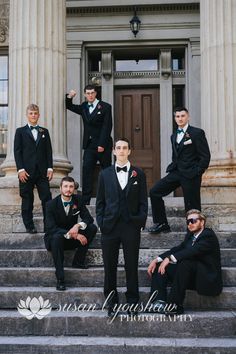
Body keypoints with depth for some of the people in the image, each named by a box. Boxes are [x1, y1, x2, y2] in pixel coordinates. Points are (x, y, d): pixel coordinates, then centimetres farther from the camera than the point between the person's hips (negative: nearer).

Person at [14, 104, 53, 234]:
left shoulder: (44, 131, 14)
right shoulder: (20, 131, 7)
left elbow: (48, 151, 11)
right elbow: (17, 151, 0)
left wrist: (49, 168, 1)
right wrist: (20, 169, -10)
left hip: (42, 171, 2)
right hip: (26, 171, -2)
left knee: (47, 198, -4)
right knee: (27, 200, 4)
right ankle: (29, 225, 11)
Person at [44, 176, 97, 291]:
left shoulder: (78, 199, -4)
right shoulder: (51, 204, -16)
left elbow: (88, 218, -5)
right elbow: (51, 228, -23)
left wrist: (78, 225, -28)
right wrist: (71, 234, -33)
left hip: (72, 237, 4)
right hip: (54, 238, -4)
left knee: (92, 228, -17)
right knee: (57, 236, -39)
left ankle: (78, 261, -10)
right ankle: (60, 279, -38)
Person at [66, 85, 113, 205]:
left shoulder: (105, 107, -2)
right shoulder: (83, 107, 14)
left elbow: (107, 126, -8)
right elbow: (69, 106, 25)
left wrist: (102, 144, -15)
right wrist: (69, 97, 3)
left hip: (103, 145, -4)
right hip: (89, 145, 4)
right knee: (86, 172, -8)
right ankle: (85, 200, -11)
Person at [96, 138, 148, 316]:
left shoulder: (138, 174, 7)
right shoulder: (105, 174, 9)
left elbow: (143, 201, 6)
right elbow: (100, 201, 9)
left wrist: (141, 222, -4)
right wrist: (101, 222, -1)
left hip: (131, 227, -1)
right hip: (110, 226, 1)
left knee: (131, 266, 4)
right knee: (110, 266, 5)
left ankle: (132, 302, 15)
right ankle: (112, 302, 17)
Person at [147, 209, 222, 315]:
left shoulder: (209, 235, -11)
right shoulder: (190, 235, 14)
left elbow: (193, 251, -27)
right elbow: (177, 249, 4)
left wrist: (170, 258, -34)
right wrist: (157, 260, -10)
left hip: (208, 280, -8)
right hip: (192, 278, 8)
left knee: (184, 263, -35)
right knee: (159, 265, -2)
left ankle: (174, 305, -30)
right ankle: (159, 302, -18)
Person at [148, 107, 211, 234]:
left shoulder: (197, 133, -6)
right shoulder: (174, 136, 15)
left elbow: (205, 156, -9)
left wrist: (197, 173, -11)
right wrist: (172, 168, 8)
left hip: (190, 175, -7)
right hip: (176, 173, 7)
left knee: (192, 207, -2)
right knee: (154, 191, -2)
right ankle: (161, 224, 7)